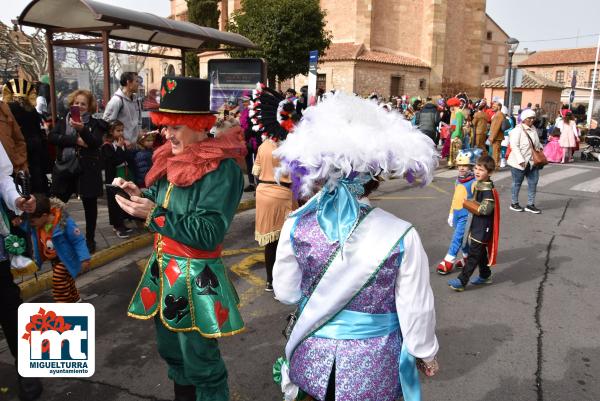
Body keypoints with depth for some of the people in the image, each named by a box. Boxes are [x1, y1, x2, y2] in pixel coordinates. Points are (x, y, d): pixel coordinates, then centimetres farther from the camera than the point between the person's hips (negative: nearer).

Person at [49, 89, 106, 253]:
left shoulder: (95, 123, 1)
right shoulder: (63, 121, 10)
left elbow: (96, 142, -16)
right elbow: (51, 137, -6)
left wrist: (82, 129, -32)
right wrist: (76, 139, -17)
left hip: (88, 170, -3)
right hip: (64, 169, 3)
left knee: (90, 205, 6)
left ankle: (90, 239, 21)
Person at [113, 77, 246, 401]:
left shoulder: (222, 168, -19)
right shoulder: (173, 157, 5)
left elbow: (208, 234, -23)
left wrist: (153, 214, -24)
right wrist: (139, 195, -5)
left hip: (195, 276, -8)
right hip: (162, 267, 8)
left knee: (199, 363, 9)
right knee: (171, 350, 25)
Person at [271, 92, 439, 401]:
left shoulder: (296, 226, -17)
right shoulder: (401, 236, -22)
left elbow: (286, 292, -5)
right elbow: (416, 308, -12)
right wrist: (426, 353, 5)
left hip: (313, 358, 1)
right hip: (374, 365, -1)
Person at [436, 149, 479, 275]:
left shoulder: (474, 183, -16)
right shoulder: (458, 181, 9)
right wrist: (451, 214, 20)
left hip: (466, 215, -8)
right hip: (457, 214, 8)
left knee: (457, 237, -5)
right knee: (463, 237, 18)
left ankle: (448, 262, 0)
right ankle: (468, 257, 34)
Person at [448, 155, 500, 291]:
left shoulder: (488, 190, -22)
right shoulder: (478, 185, 7)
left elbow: (485, 209, -27)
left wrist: (467, 203, -18)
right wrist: (470, 205, 1)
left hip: (483, 228, -10)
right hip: (477, 225, 10)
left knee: (473, 254, -5)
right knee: (480, 251, 21)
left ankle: (461, 281, -2)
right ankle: (485, 276, 36)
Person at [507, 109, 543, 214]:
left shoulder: (533, 129, 10)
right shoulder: (517, 130, -15)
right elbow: (514, 146, -22)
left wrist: (540, 146, 6)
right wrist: (521, 160, -26)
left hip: (532, 162, 8)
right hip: (519, 162, -8)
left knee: (533, 182, 9)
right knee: (517, 183, 5)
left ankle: (530, 205, 19)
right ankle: (514, 203, 20)